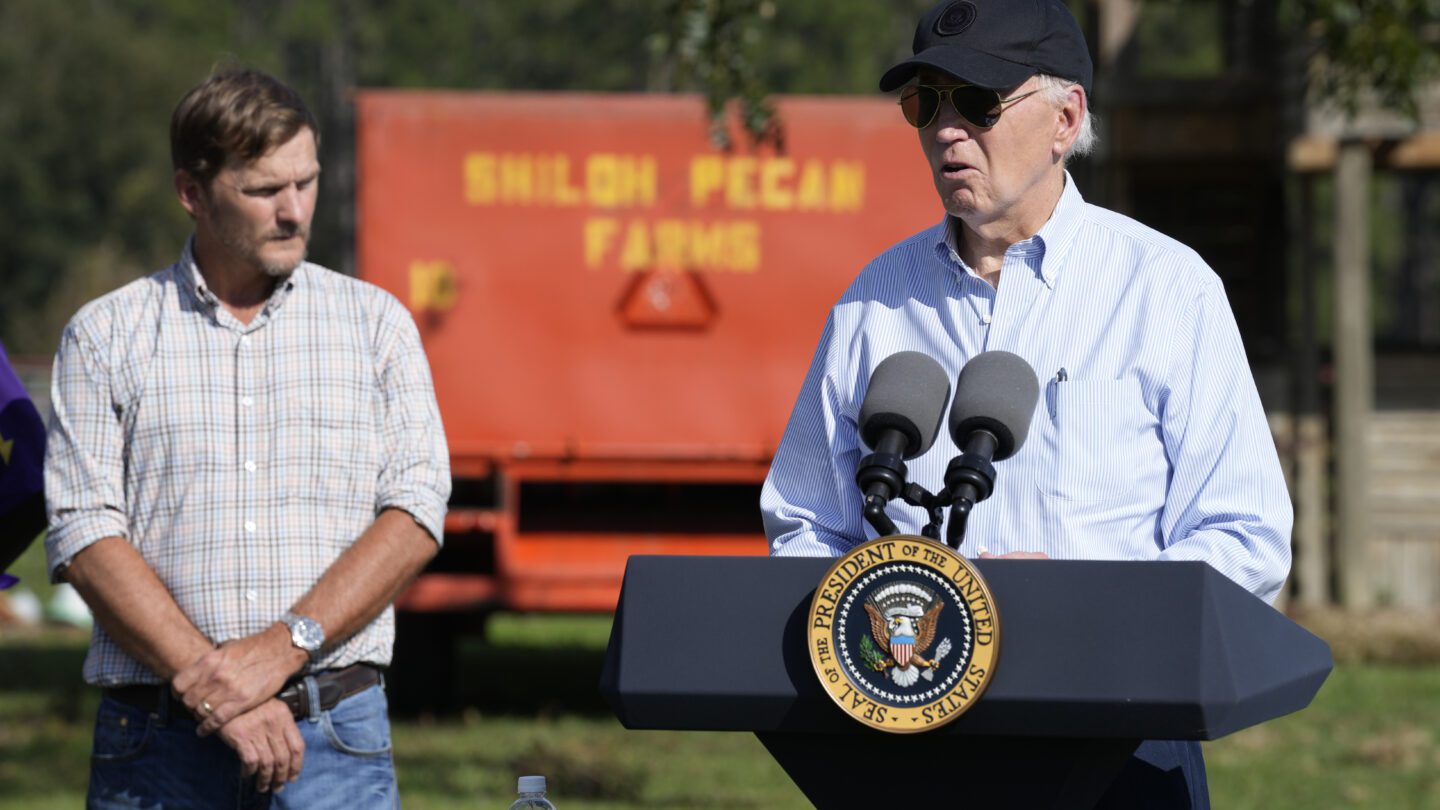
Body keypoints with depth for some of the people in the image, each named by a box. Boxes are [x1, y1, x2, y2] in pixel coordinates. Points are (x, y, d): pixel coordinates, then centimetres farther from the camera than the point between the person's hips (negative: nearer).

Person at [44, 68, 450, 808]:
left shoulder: (376, 323, 11)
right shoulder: (105, 336, 7)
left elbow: (415, 513, 1)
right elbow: (84, 534, -2)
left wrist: (281, 649, -12)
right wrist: (214, 689, -13)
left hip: (334, 734, 0)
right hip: (156, 739, 0)